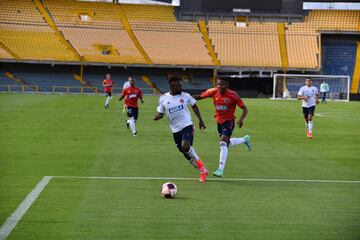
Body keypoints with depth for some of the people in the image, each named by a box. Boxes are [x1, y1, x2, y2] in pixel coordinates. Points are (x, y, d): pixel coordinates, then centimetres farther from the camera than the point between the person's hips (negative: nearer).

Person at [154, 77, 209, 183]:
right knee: (186, 153, 5)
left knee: (186, 146, -27)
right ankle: (202, 170, 24)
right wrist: (157, 117, -18)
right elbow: (160, 113, 6)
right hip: (175, 130, 3)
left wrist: (200, 120, 11)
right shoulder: (163, 98, -1)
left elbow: (194, 106, 14)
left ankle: (201, 167, -9)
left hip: (187, 125, -3)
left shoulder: (185, 96, -2)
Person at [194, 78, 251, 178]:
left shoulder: (232, 95, -18)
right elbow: (200, 96, 3)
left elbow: (244, 108, -13)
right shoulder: (213, 92, -7)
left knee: (223, 143, -21)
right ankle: (245, 139, 50)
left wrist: (241, 119, -30)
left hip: (229, 121, -6)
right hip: (219, 121, 6)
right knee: (227, 143, 21)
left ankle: (221, 170, -19)